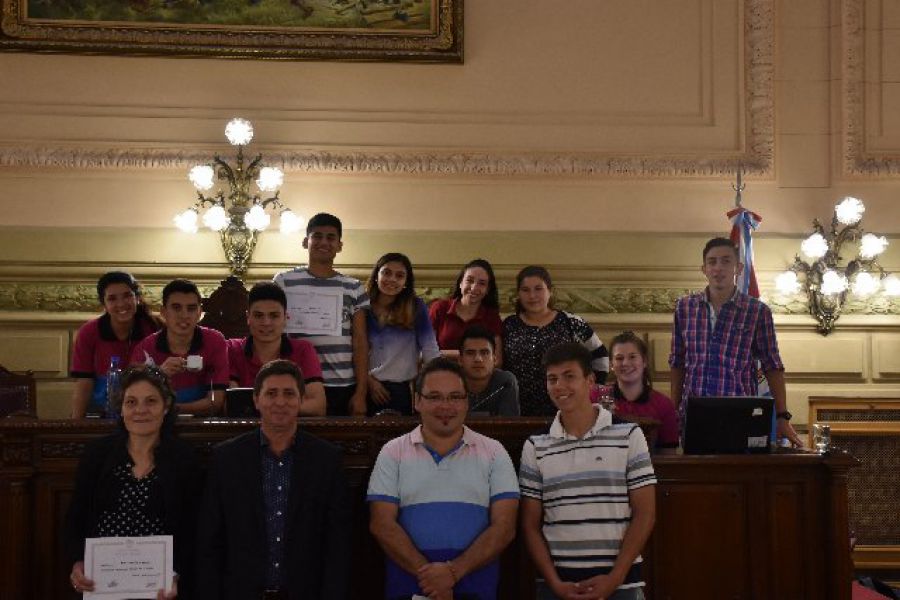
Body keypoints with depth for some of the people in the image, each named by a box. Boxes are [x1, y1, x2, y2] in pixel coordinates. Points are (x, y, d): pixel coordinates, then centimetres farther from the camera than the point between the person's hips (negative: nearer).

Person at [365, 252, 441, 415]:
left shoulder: (415, 307, -2)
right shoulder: (363, 309, 2)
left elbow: (430, 350, -4)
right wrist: (369, 380, -7)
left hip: (401, 390, -1)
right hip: (367, 388, 1)